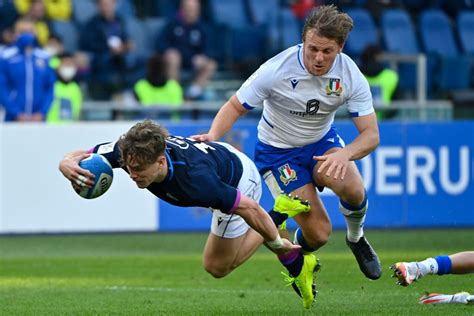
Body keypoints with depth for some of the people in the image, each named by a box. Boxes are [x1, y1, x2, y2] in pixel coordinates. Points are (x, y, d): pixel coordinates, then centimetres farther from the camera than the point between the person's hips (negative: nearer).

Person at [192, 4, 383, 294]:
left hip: (322, 141, 3)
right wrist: (213, 136, -34)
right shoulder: (276, 70, -27)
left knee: (352, 189, -30)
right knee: (319, 234, -14)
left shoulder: (351, 76, -20)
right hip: (278, 150, -3)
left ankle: (356, 238, 5)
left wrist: (344, 155, -41)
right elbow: (235, 107, -14)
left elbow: (371, 135, -20)